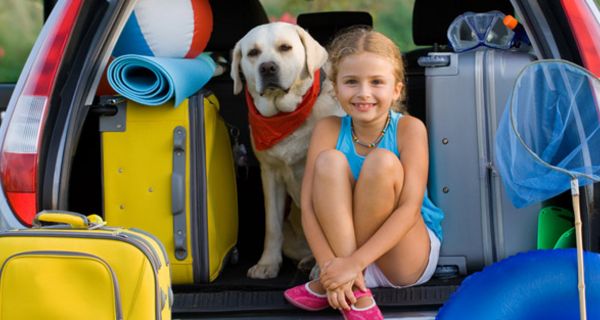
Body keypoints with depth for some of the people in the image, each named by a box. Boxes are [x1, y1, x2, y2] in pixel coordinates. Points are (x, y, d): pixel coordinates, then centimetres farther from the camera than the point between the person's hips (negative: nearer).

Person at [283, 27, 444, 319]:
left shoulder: (409, 128, -13)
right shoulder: (329, 130, -8)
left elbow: (410, 208, -22)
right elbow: (309, 207, -15)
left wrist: (354, 262, -32)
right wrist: (331, 265, -31)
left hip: (409, 255, -2)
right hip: (343, 243, 2)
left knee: (382, 161, -27)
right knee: (329, 161, -22)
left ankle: (329, 285, -19)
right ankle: (356, 294, -27)